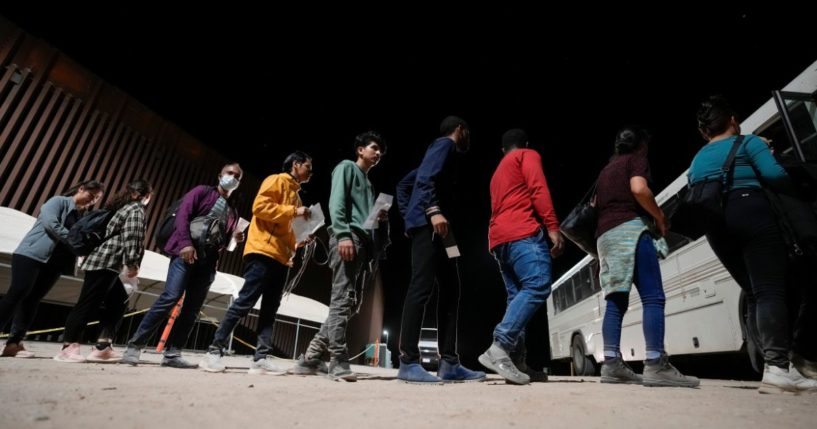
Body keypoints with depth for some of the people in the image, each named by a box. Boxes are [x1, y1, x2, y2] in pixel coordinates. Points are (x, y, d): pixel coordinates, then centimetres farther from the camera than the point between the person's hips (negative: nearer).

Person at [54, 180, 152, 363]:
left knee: (118, 302, 9)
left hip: (101, 261, 9)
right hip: (105, 262, -9)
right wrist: (131, 264, -11)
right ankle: (68, 348, -4)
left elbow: (120, 236, 18)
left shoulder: (124, 207, 21)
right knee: (88, 303, -7)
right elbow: (130, 238, -16)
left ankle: (102, 347, 9)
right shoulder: (136, 209, -6)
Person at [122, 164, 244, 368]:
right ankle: (135, 346, -4)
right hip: (187, 253, -5)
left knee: (192, 309, 1)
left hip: (208, 261, 5)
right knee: (170, 297, -15)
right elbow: (182, 214, -5)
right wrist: (186, 243, -18)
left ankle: (172, 353, 6)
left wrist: (235, 238, -1)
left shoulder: (233, 211, 22)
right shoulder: (202, 191, 8)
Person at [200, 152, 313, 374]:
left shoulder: (295, 193, 26)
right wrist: (293, 211, -14)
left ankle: (261, 358, 3)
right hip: (263, 252, -9)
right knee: (245, 302, -9)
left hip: (281, 257, 9)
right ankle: (214, 351, 1)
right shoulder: (277, 180, 2)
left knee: (270, 309, 3)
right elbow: (259, 206, -14)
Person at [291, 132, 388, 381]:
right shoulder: (347, 167, 9)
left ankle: (311, 357, 9)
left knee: (349, 303, 4)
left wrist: (381, 219, 9)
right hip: (348, 237, -9)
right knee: (342, 299, -14)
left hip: (364, 242, 9)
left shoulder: (369, 184, 33)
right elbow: (336, 203, -7)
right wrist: (343, 234, -20)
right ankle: (339, 362, -12)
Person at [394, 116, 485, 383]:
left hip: (426, 224, 10)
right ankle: (408, 362, -13)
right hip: (429, 223, -10)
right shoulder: (446, 145, 3)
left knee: (450, 287, 5)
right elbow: (425, 178, -16)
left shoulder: (439, 149, 31)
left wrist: (408, 216, 22)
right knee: (421, 287, -15)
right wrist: (433, 211, -28)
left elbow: (404, 185, 30)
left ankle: (449, 363, 5)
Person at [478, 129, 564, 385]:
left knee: (517, 296, 5)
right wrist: (553, 227, -13)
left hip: (498, 239, 9)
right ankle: (499, 347, -32)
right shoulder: (528, 155, 10)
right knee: (538, 287, -19)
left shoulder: (498, 172, 33)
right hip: (522, 232, -8)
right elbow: (538, 190, -7)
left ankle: (515, 358, -6)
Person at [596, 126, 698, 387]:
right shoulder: (637, 159, 7)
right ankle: (656, 365, -17)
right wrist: (660, 218, -1)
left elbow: (596, 205, 28)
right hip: (630, 228, -7)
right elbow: (639, 189, -12)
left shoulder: (605, 171, 30)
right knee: (653, 297, -10)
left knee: (616, 301, 2)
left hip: (605, 235, 8)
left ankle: (612, 364, -4)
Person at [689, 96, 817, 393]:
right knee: (770, 290, -12)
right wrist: (789, 192, 13)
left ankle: (777, 365, 4)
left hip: (715, 226, 5)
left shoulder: (696, 161, 25)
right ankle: (777, 366, -21)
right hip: (749, 212, -5)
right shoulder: (747, 142, 9)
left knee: (754, 295, 9)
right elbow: (774, 175, -4)